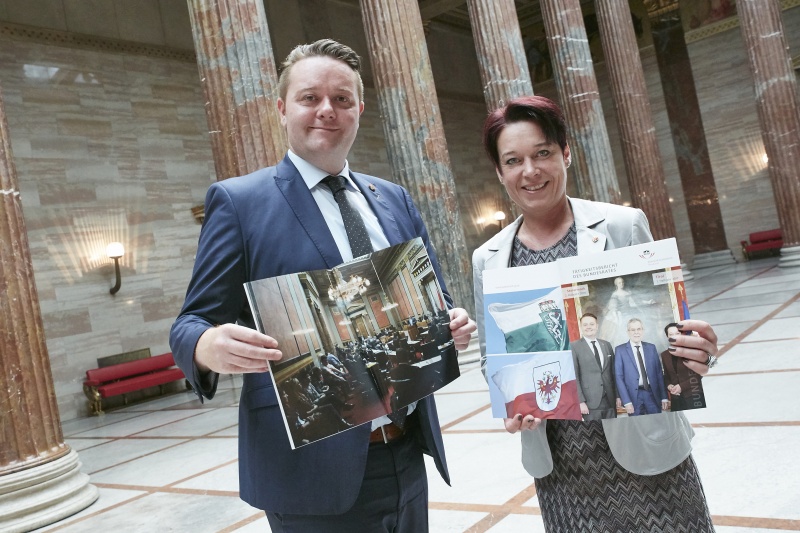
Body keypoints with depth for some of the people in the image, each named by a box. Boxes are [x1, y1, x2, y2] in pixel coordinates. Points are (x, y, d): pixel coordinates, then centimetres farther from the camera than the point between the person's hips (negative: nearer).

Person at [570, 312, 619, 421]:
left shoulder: (607, 345, 13)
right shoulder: (574, 347, -3)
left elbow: (613, 372, 16)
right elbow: (574, 376, -7)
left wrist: (617, 395, 11)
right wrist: (580, 401, -13)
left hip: (610, 400, 5)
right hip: (590, 402, -4)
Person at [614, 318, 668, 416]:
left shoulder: (651, 348, 8)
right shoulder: (620, 350, -1)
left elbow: (659, 373, 9)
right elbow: (618, 377, -5)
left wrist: (664, 397, 4)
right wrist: (626, 401, -11)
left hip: (652, 394, 3)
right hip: (633, 396, -2)